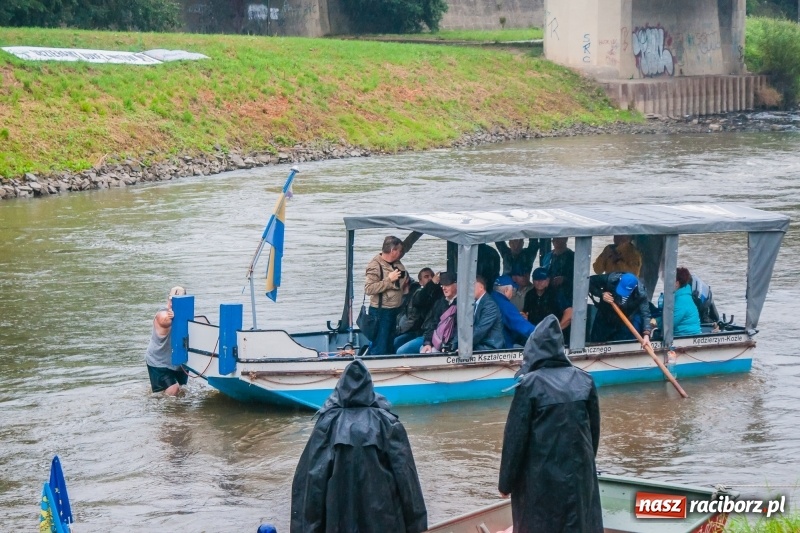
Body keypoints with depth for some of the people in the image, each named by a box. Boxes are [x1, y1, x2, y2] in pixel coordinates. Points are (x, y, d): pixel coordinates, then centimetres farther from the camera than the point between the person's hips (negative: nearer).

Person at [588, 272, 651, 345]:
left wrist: (646, 334, -48)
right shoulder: (610, 279, -29)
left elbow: (645, 313, -34)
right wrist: (601, 294, -31)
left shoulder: (640, 293, -30)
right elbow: (589, 281, -16)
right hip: (604, 319, 1)